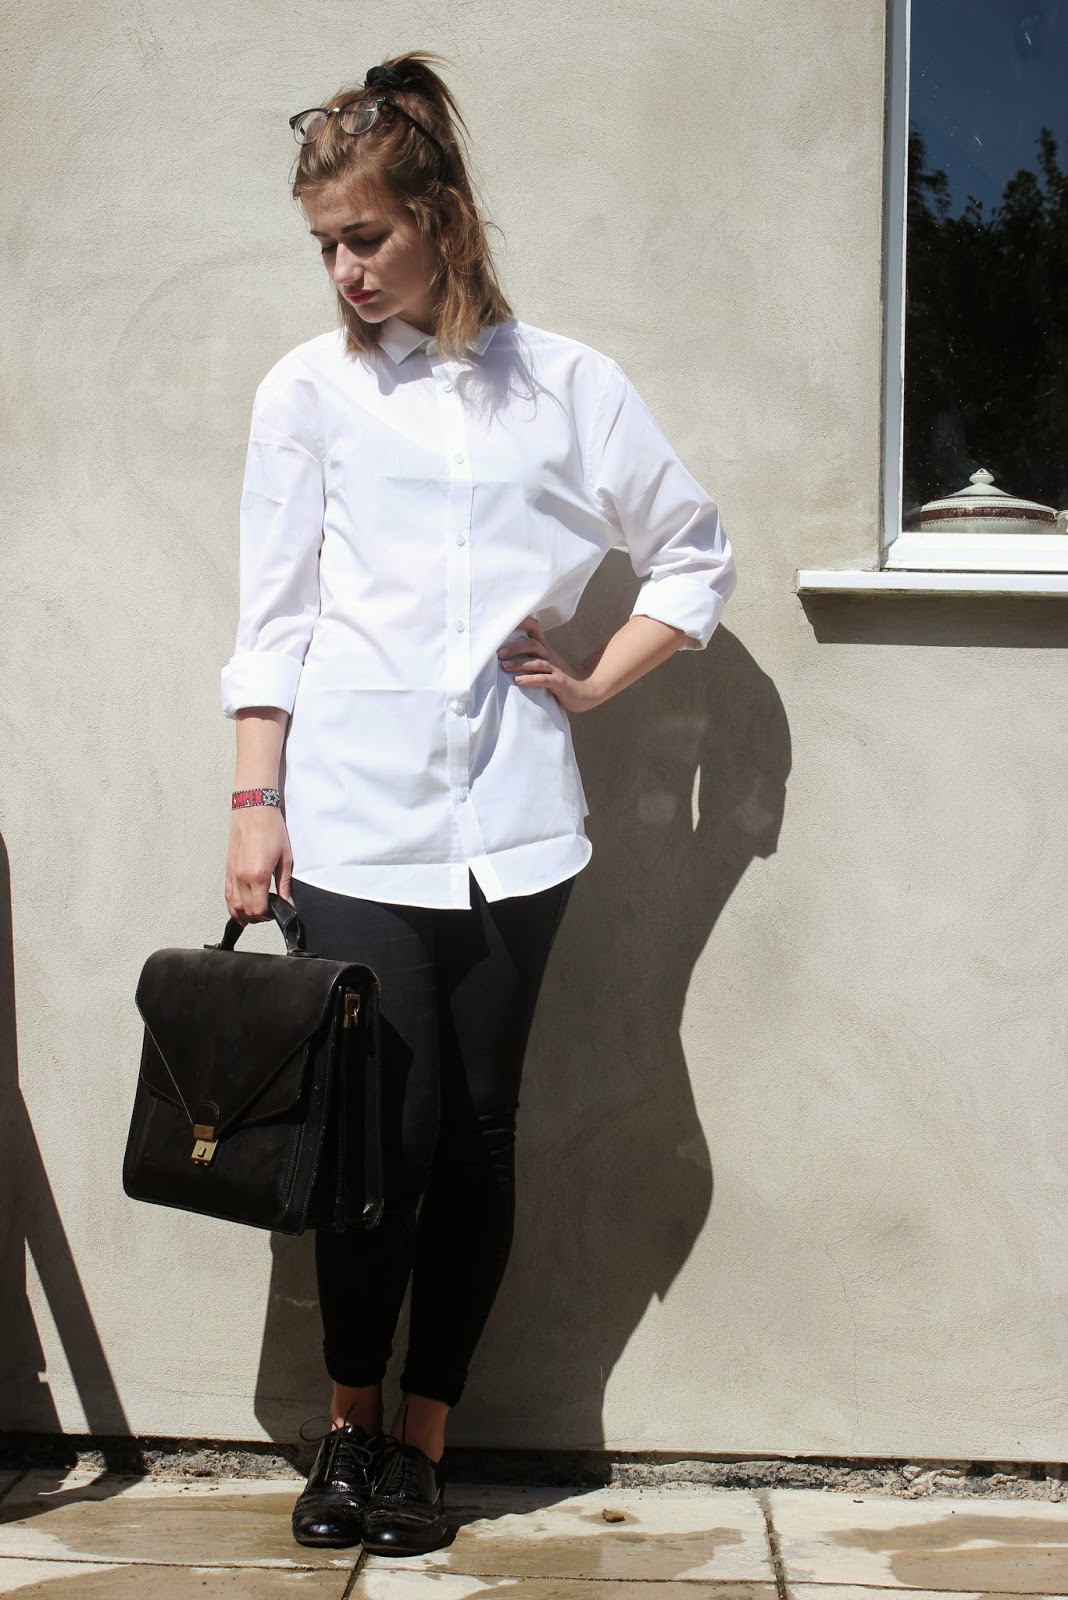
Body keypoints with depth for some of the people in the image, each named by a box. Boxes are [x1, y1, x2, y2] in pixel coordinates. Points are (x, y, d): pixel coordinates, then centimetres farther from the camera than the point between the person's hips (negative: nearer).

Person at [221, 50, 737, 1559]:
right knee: (390, 1129, -5)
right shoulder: (308, 390, 7)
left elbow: (698, 555, 14)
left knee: (478, 1132, 5)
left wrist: (595, 683, 4)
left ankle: (423, 1437, 19)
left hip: (509, 825, 1)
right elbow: (274, 619, 6)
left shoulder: (568, 384, 7)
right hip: (355, 823, -1)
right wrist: (256, 801, 0)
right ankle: (350, 1425, 16)